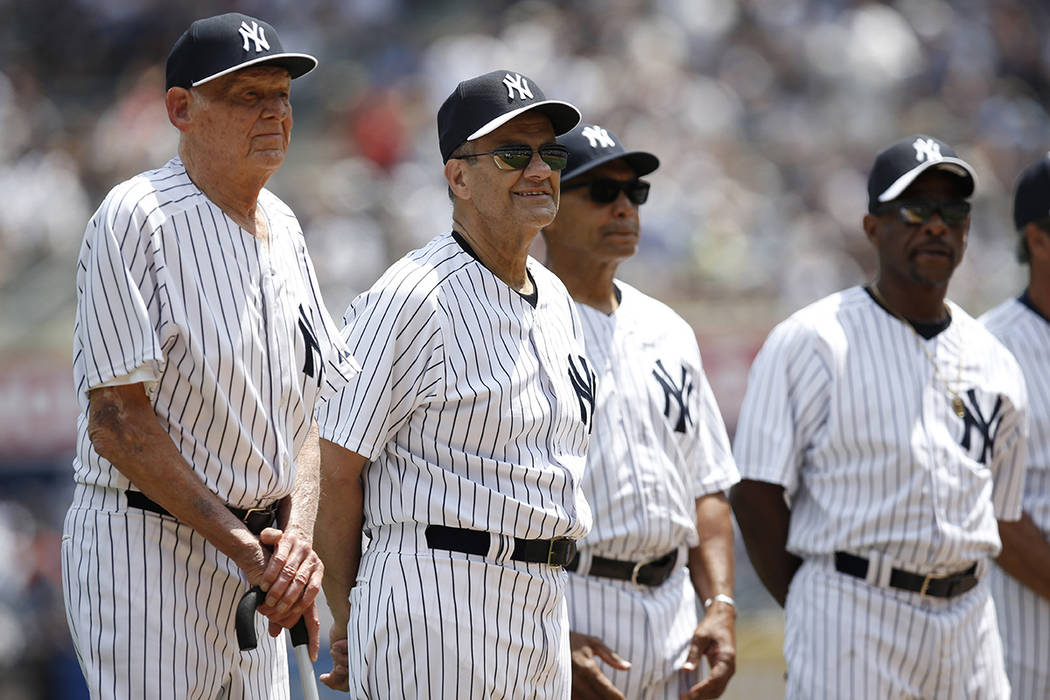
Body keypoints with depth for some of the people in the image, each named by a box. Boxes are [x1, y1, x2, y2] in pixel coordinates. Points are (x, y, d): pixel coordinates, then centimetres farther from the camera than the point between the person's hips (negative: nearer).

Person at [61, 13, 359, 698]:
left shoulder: (282, 228, 12)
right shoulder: (136, 219, -12)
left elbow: (306, 408, 11)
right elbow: (117, 421, -17)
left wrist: (298, 537, -8)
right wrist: (242, 546, -18)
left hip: (252, 547, 8)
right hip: (145, 546, -8)